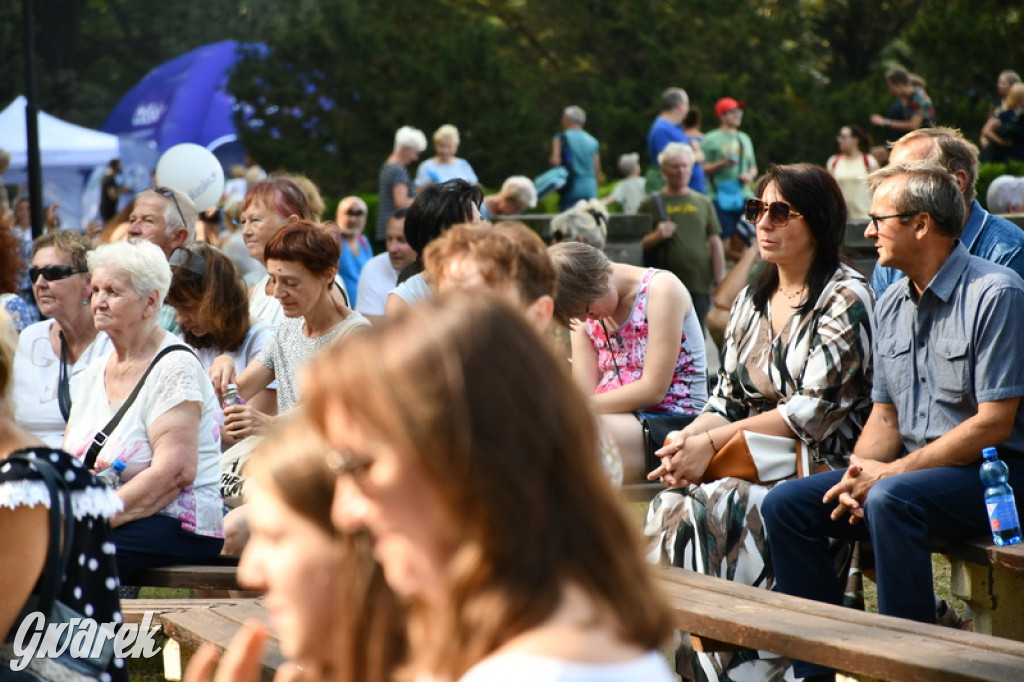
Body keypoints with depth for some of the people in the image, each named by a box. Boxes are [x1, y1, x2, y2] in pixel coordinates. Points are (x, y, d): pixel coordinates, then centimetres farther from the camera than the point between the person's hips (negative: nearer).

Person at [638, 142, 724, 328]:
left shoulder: (703, 203, 13)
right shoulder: (651, 205, 6)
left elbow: (715, 244, 12)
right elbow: (637, 244, 5)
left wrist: (718, 283, 5)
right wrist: (656, 236, -15)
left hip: (699, 286, 2)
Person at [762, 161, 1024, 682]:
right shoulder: (892, 306, 11)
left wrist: (890, 472, -18)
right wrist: (857, 473, -7)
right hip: (913, 467, 8)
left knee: (892, 499, -36)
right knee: (785, 504, -5)